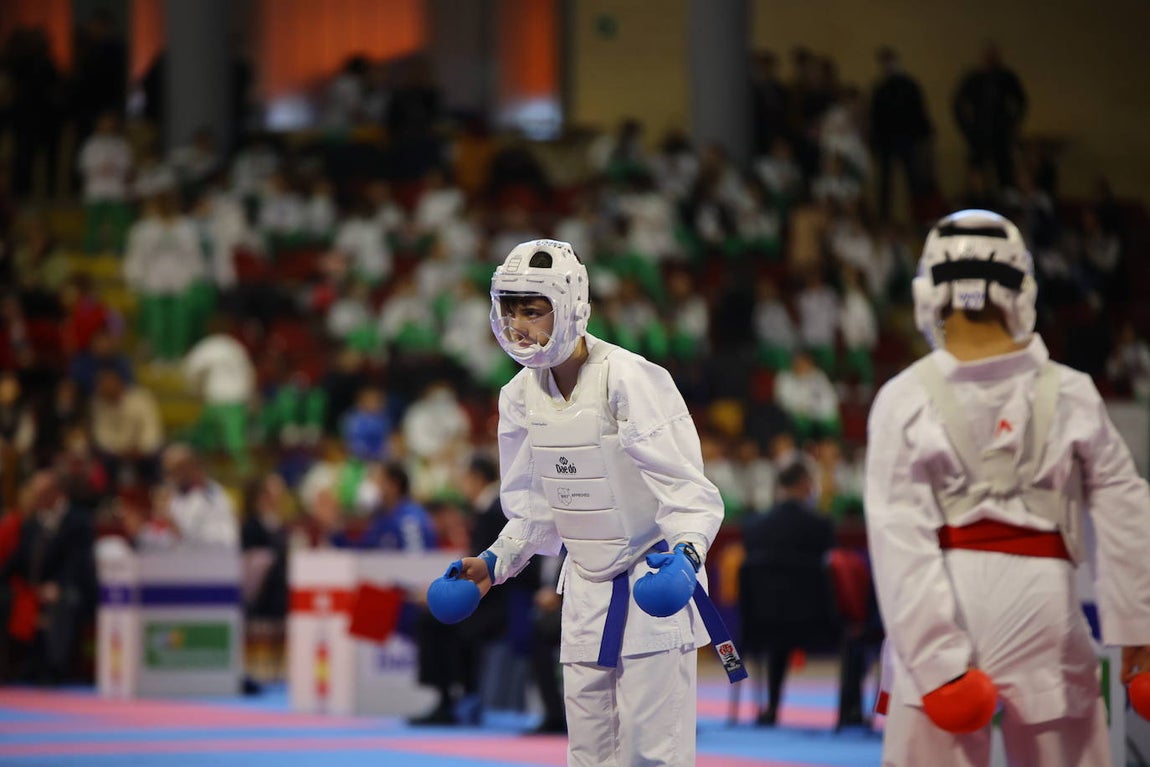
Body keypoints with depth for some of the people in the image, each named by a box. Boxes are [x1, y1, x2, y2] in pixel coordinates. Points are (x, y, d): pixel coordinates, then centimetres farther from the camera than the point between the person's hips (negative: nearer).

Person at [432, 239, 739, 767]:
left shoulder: (633, 382, -21)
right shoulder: (520, 396, 1)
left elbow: (688, 491, -21)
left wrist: (686, 551, -37)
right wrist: (495, 563, 3)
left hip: (654, 581, -6)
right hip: (586, 589, 6)